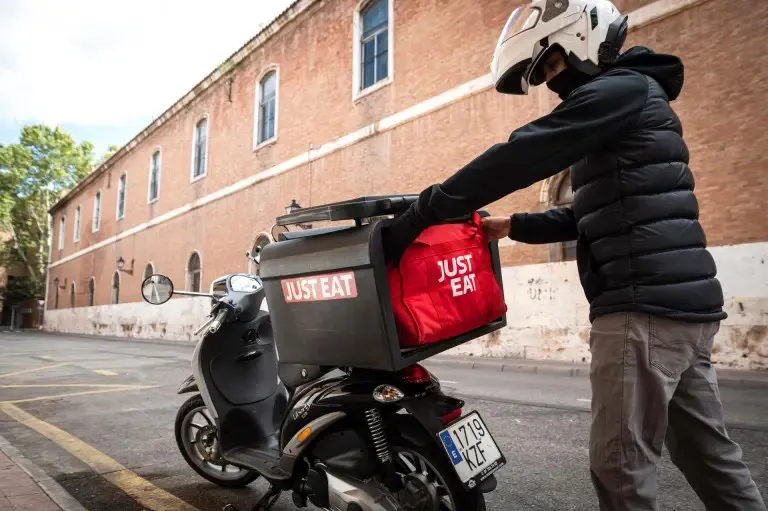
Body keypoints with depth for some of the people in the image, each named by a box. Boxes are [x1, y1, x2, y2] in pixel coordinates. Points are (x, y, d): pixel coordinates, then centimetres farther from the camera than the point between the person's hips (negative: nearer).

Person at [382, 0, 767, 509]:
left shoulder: (620, 88, -6)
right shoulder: (631, 98, 26)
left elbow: (520, 157, -18)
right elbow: (592, 215, 27)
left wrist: (423, 213, -15)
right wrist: (514, 225, 16)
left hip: (645, 304, -11)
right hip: (681, 301, 11)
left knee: (621, 464, -5)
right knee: (708, 452, 17)